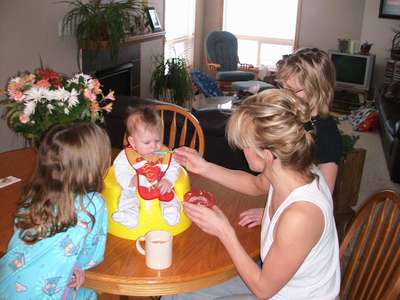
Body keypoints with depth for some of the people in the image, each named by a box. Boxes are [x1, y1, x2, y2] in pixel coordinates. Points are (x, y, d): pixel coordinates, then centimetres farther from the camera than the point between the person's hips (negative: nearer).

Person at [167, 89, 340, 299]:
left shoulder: (299, 215, -39)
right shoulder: (293, 169, -15)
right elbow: (255, 184, 11)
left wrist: (224, 232, -23)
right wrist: (204, 168, 3)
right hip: (276, 278, 7)